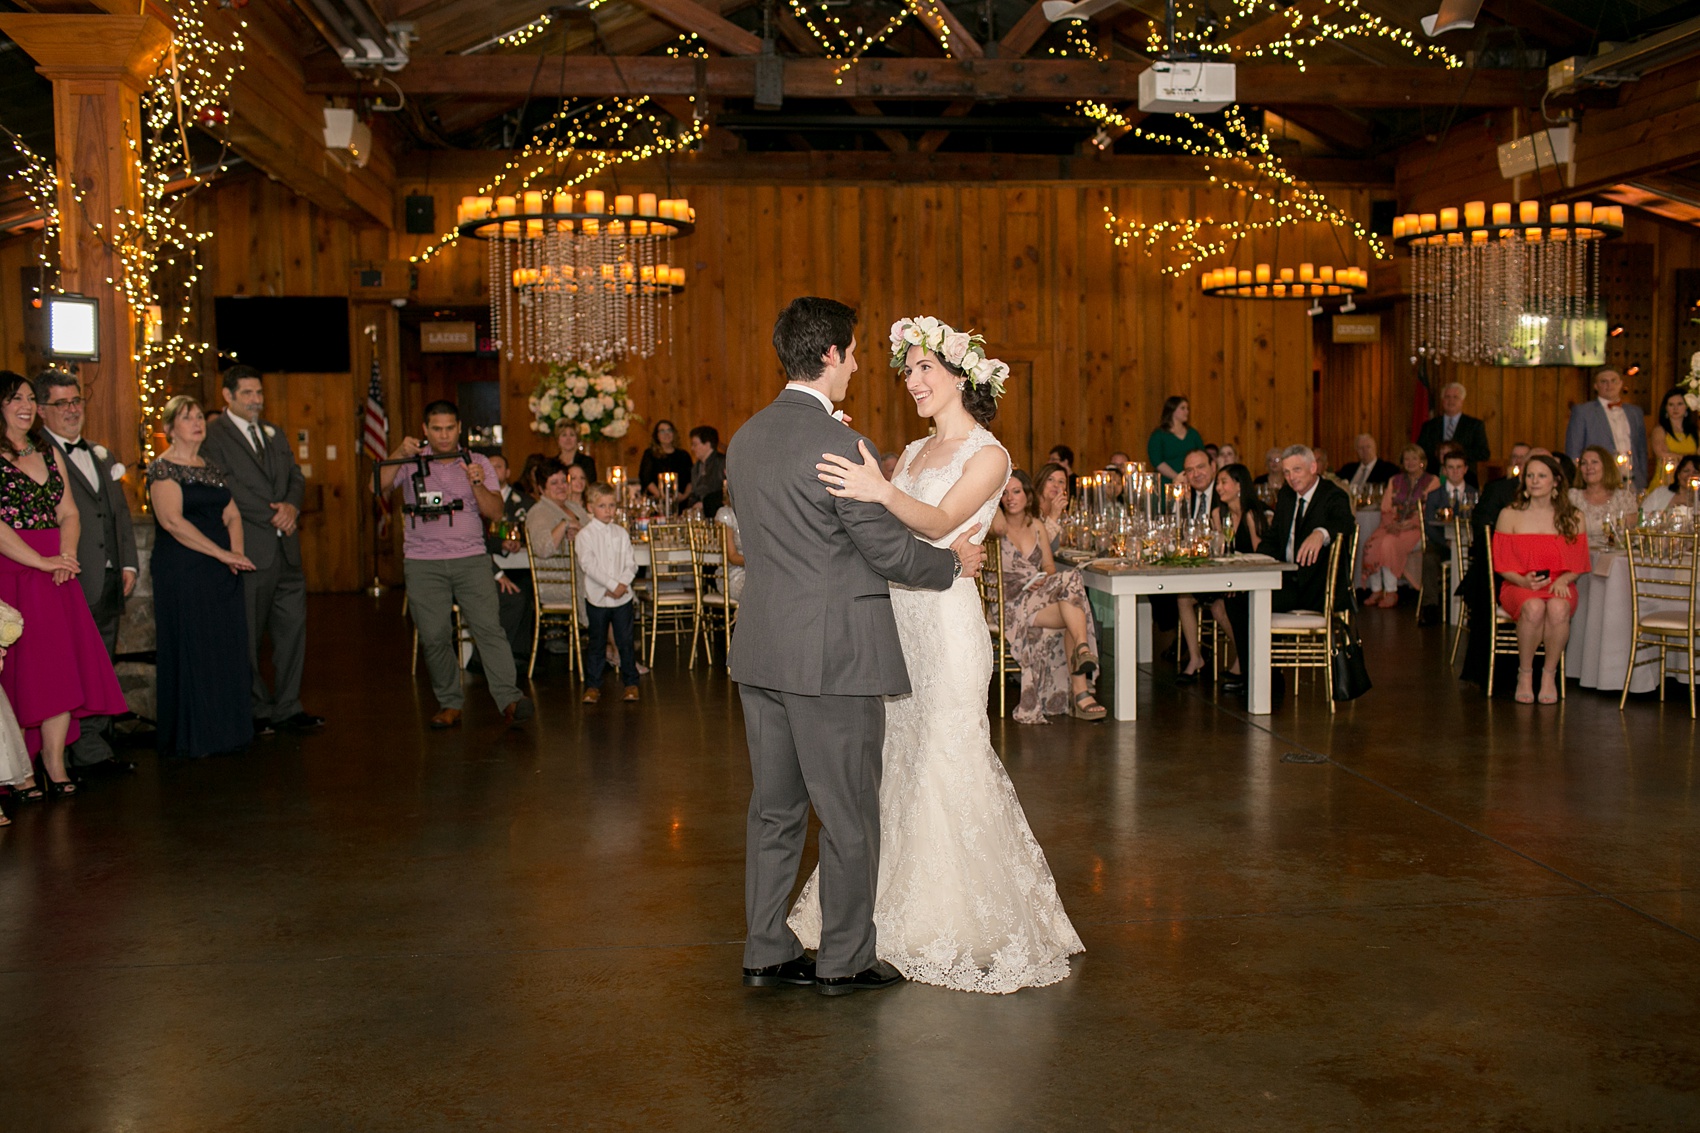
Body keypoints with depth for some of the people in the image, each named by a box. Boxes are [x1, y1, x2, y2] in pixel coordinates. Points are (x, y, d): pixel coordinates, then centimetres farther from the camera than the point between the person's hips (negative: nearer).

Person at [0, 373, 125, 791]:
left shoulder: (49, 453, 16)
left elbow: (69, 513, 14)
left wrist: (65, 557, -4)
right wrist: (42, 562, -16)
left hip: (56, 574, 6)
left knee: (63, 665, 1)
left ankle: (55, 764, 5)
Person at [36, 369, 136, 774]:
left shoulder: (102, 456, 19)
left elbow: (121, 513, 21)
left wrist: (129, 563, 11)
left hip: (110, 581, 7)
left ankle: (96, 741, 19)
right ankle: (88, 752, 1)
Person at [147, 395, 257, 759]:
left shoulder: (213, 469, 16)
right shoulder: (163, 469, -6)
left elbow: (232, 515, 13)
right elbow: (173, 521, -17)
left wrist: (238, 552, -7)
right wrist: (224, 554, -18)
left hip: (221, 572, 7)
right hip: (182, 572, -7)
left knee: (228, 650, 7)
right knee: (189, 651, -3)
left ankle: (224, 730, 16)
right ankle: (187, 739, 5)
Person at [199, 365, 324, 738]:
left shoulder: (274, 433, 18)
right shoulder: (212, 435, -5)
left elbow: (296, 477, 16)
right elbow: (227, 490, -14)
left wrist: (292, 505, -6)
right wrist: (273, 516, -12)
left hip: (286, 550, 7)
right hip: (248, 550, -6)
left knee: (292, 627, 7)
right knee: (247, 637, 3)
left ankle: (288, 707, 15)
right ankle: (257, 710, 14)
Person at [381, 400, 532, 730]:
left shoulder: (478, 463, 10)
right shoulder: (411, 462, 9)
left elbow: (495, 512, 3)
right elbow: (379, 486, -6)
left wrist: (478, 484, -15)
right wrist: (399, 455, -20)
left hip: (471, 558, 0)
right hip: (423, 563, 0)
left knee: (489, 627, -13)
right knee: (434, 637, -4)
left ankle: (509, 699, -18)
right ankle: (450, 704, 7)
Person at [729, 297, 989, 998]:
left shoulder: (745, 440, 8)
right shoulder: (838, 445, -17)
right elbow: (888, 549, -12)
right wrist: (954, 562, 6)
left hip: (762, 650, 8)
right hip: (832, 654, -8)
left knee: (774, 808, 15)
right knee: (849, 815, 5)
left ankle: (766, 953, 22)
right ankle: (845, 961, 16)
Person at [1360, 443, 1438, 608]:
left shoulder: (1432, 481, 5)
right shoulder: (1395, 481, 19)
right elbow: (1385, 508, 13)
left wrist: (1406, 525, -17)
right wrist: (1390, 523, -9)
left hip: (1416, 528, -4)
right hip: (1393, 526, 4)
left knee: (1389, 542, -33)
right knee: (1372, 543, -27)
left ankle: (1391, 593, -27)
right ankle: (1376, 590, -21)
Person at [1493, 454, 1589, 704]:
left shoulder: (1572, 518, 10)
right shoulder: (1509, 515, 6)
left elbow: (1578, 564, 9)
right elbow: (1502, 563, 4)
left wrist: (1562, 580, -13)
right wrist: (1523, 581, -15)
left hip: (1559, 587, 1)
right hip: (1519, 586, -1)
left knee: (1558, 608, -37)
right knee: (1533, 607, -38)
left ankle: (1550, 674, -16)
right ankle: (1525, 674, -17)